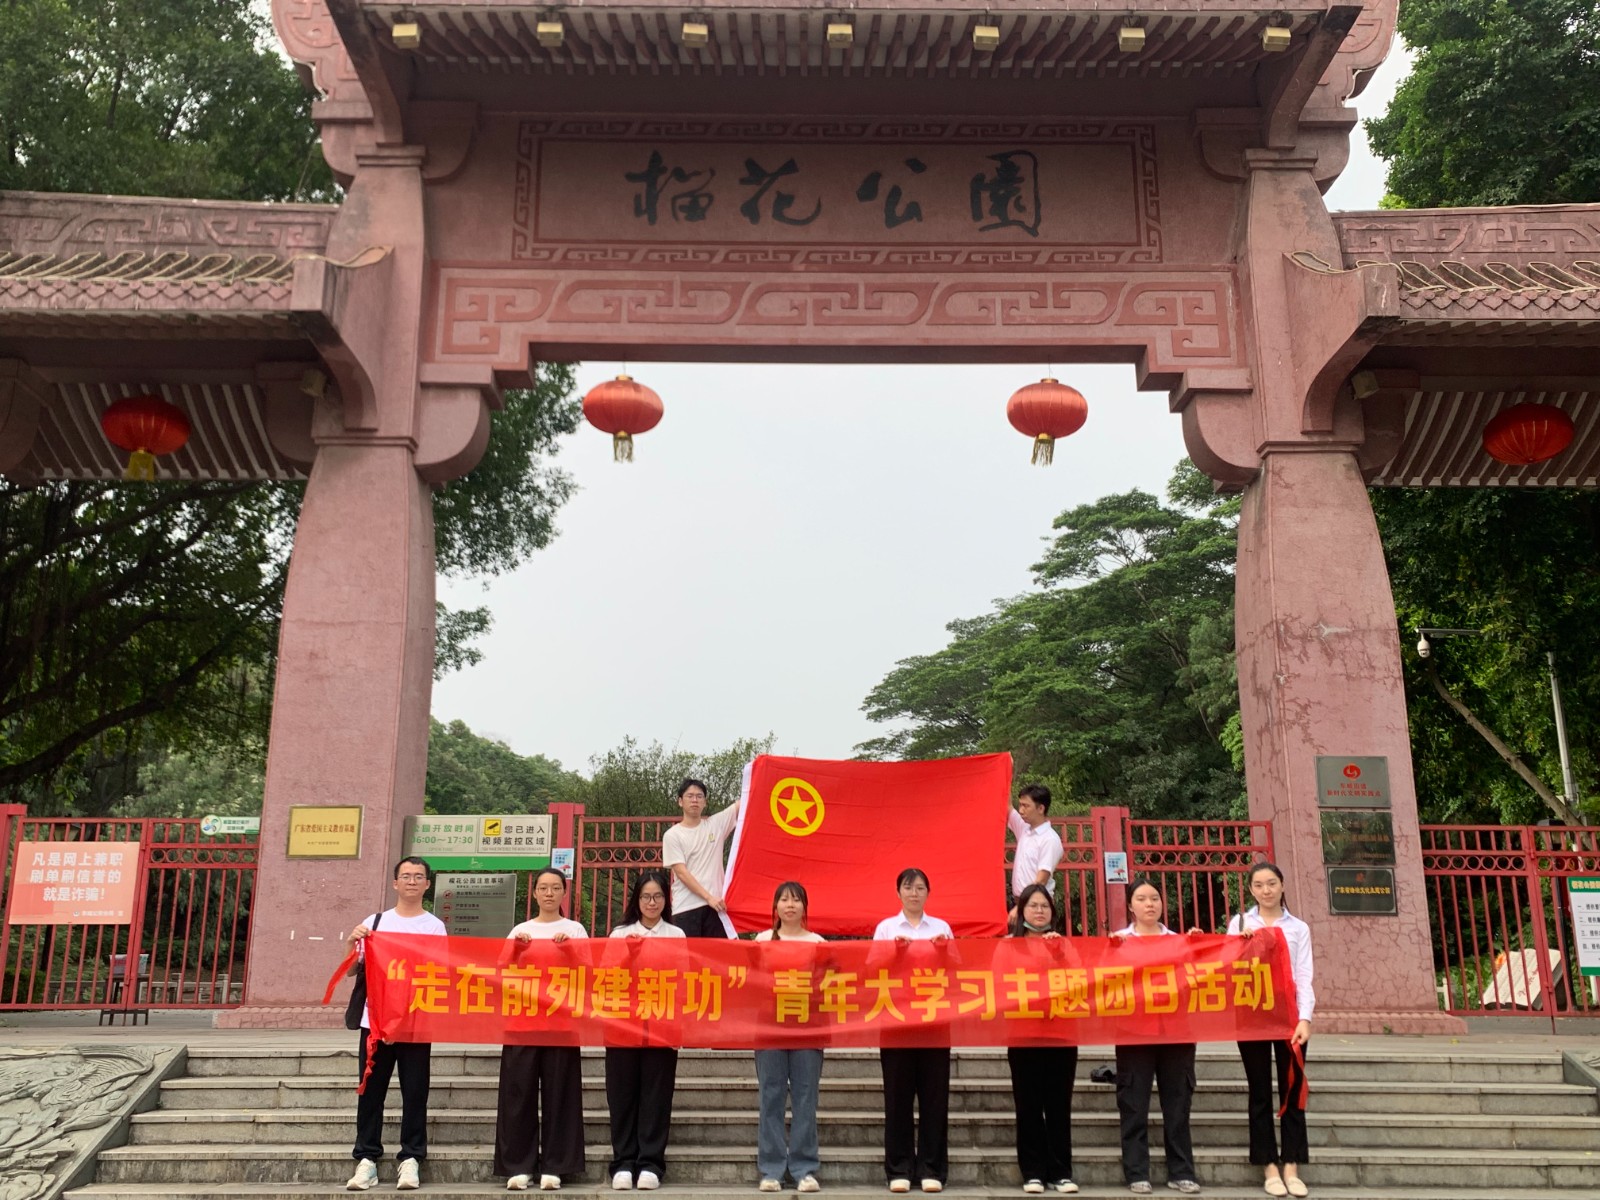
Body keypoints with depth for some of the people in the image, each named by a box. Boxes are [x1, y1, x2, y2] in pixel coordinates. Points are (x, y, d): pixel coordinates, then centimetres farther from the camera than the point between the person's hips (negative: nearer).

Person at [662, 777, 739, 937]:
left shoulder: (716, 823, 10)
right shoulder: (672, 835, 1)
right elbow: (681, 873, -6)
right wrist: (708, 897, -14)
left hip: (716, 904, 3)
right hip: (686, 908, -3)